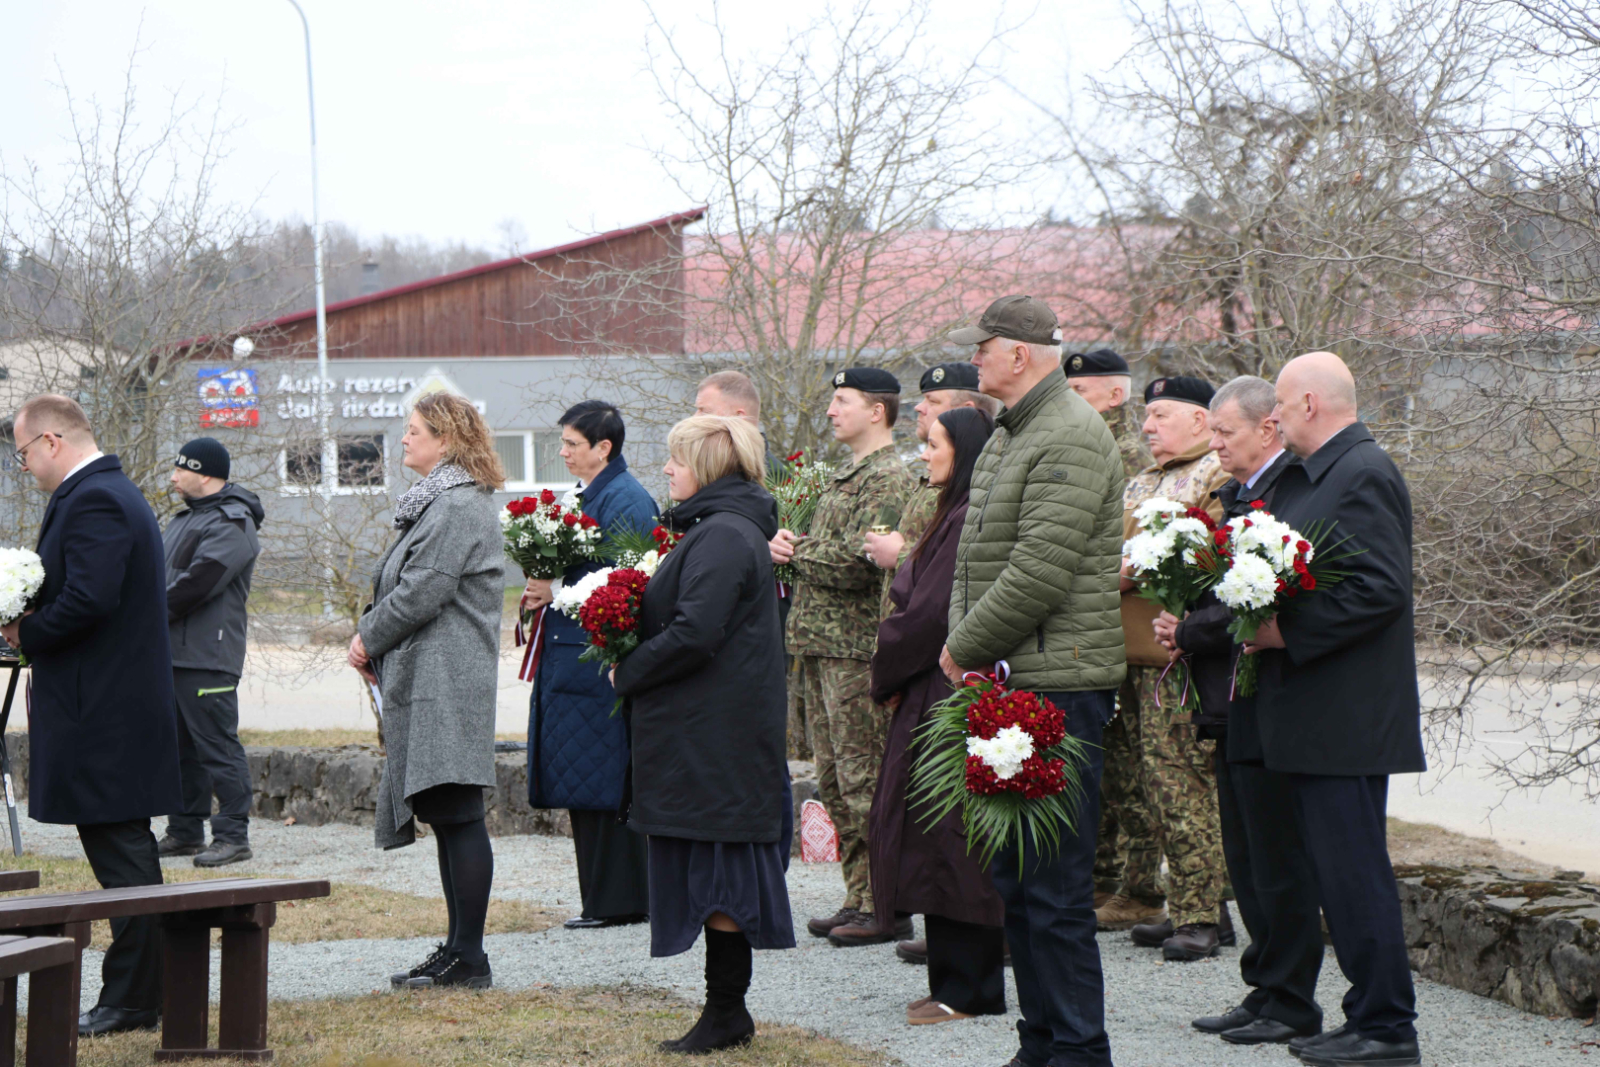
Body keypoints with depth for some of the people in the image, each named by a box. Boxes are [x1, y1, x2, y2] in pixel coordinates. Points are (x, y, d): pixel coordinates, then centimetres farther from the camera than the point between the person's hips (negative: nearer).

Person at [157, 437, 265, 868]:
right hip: (173, 652, 10)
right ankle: (186, 832, 22)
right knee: (180, 746, 14)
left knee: (217, 745, -9)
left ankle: (233, 836, -8)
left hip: (206, 656, -10)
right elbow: (164, 574, 24)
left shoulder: (231, 524, -13)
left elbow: (198, 582, -22)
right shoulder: (188, 517, 20)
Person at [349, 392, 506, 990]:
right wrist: (371, 639, 9)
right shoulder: (437, 502, 20)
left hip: (447, 686, -11)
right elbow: (403, 585, 24)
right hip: (423, 684, 11)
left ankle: (469, 959, -8)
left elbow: (423, 592, -19)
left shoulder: (460, 508, -14)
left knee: (457, 815, -9)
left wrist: (368, 638, -5)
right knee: (445, 816, 11)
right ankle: (458, 950, 15)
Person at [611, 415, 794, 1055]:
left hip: (714, 733, -10)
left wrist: (627, 674, -12)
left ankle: (725, 1013, -1)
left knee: (716, 871, -5)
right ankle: (727, 1012, 16)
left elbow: (693, 635, -24)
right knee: (717, 872, 12)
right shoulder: (724, 529, 17)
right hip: (711, 732, 10)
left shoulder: (722, 537, -17)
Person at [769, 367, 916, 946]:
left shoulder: (890, 480, -12)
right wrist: (792, 548, 2)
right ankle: (858, 897, 17)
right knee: (835, 780, 11)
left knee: (864, 781, -7)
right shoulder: (844, 476, 18)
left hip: (856, 649, -10)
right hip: (819, 645, 10)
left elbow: (855, 564, -22)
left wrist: (793, 550, -7)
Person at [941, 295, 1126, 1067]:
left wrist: (964, 647, -10)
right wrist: (961, 641, 4)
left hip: (1058, 685, -10)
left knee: (1055, 887, -8)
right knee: (1014, 878, 14)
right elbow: (974, 553, 21)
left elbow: (1038, 576, -21)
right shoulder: (1008, 437, 17)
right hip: (1005, 684, 10)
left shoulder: (1070, 439, -15)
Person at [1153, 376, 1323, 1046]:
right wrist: (1184, 631, 0)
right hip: (1233, 705, 10)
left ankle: (1290, 1003, 4)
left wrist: (1189, 634, -12)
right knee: (1247, 861, 14)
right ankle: (1266, 991, 22)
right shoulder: (1236, 496, 15)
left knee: (1276, 859, -3)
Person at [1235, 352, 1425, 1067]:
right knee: (1338, 872, 13)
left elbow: (1382, 589, -22)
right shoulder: (1308, 476, 17)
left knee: (1353, 870, -7)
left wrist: (1287, 632, -19)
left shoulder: (1363, 474, -13)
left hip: (1346, 719, -10)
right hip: (1312, 716, 10)